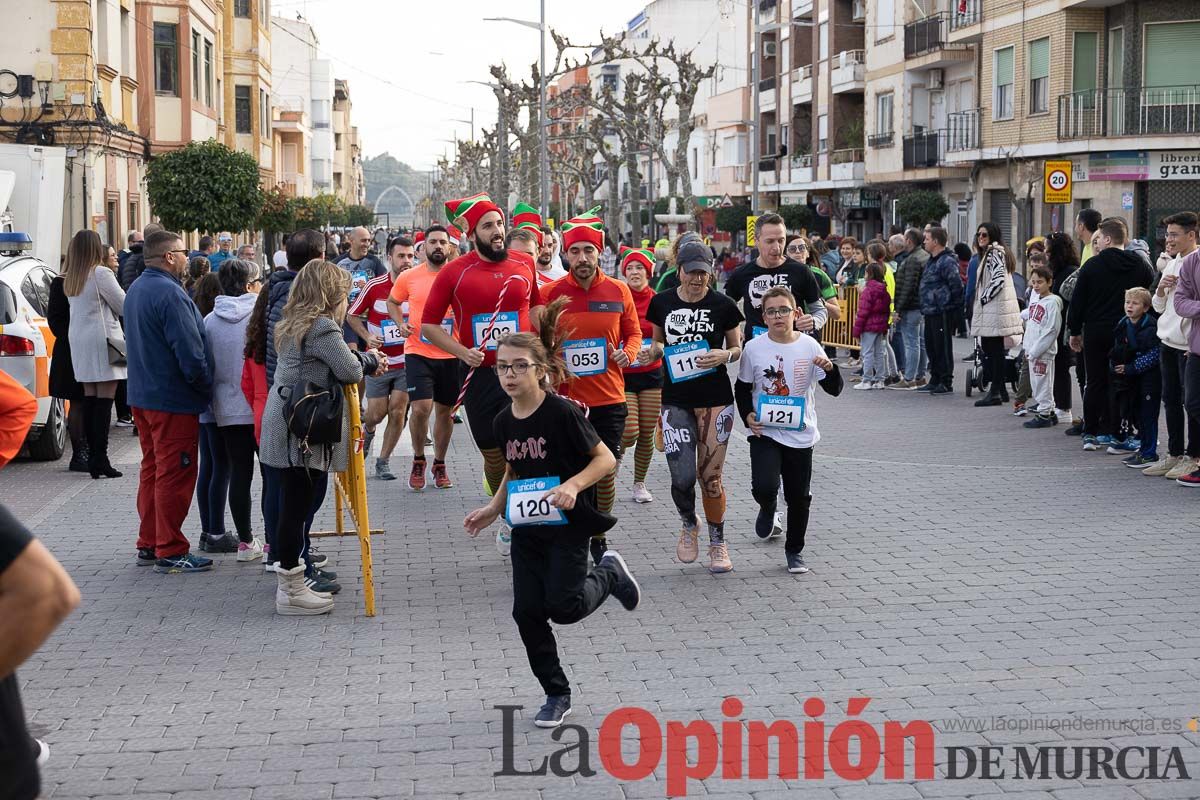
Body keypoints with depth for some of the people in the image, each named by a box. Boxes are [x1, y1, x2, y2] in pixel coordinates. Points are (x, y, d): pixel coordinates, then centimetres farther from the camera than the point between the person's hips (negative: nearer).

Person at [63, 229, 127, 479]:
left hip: (79, 340, 7)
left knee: (89, 399, 9)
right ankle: (100, 459, -10)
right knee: (104, 400, -6)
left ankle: (92, 456, 10)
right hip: (102, 340, -7)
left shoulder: (69, 279, 10)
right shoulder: (101, 275, -12)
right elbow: (124, 306, -9)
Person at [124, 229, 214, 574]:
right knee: (176, 475, -3)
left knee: (152, 470, 17)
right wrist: (207, 388, -9)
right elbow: (190, 353, -24)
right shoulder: (170, 294, -21)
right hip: (174, 400, -10)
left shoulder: (136, 289, 11)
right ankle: (171, 552, 0)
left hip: (142, 395, 10)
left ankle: (148, 545, 23)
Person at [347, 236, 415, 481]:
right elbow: (352, 316, 3)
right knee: (377, 413, 3)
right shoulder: (375, 286, -8)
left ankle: (383, 461, 10)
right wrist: (367, 337, -12)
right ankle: (367, 430, 40)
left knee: (398, 412, -4)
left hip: (406, 361, 1)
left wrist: (412, 328, -14)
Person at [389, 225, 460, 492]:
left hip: (451, 355, 2)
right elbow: (392, 302, 17)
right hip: (418, 352, -2)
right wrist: (401, 324, 0)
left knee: (445, 410, 11)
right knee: (421, 407, -14)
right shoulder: (408, 277, -1)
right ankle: (418, 460, 10)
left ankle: (440, 464, 28)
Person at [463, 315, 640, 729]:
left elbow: (606, 459, -14)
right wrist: (493, 509, 8)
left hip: (567, 525, -6)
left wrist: (573, 485, -28)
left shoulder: (562, 413, -17)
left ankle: (609, 573, 21)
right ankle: (557, 695, 16)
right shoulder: (503, 422, 3)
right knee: (527, 612, 1)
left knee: (562, 607, -11)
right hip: (527, 528, 6)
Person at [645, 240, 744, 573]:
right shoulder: (662, 303, 4)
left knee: (710, 476, 1)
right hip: (675, 399, 1)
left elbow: (738, 349, 9)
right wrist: (656, 349, -5)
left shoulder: (723, 305, -2)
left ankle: (717, 543, 20)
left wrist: (724, 355, -13)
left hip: (715, 399, -1)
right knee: (682, 477, -8)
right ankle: (689, 524, 24)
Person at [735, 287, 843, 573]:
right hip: (764, 431, -1)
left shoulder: (809, 346, -4)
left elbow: (834, 389, -2)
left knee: (799, 496, 7)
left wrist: (829, 369, -23)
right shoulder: (754, 348, -4)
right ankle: (768, 507, 19)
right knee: (764, 487, -19)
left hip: (801, 434, 1)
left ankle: (794, 551, 27)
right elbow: (742, 388, 9)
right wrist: (747, 415, -7)